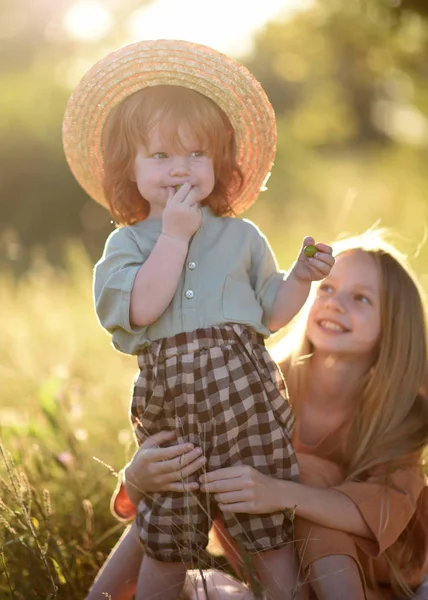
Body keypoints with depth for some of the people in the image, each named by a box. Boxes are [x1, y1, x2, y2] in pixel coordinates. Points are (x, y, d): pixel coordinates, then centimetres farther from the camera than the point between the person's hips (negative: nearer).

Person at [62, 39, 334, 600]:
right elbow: (141, 308, -14)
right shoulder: (126, 243, 5)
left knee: (270, 525, 6)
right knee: (165, 541, 11)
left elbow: (271, 313, 13)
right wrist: (174, 234, -11)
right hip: (168, 402, 0)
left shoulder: (242, 236, 10)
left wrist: (302, 277, -4)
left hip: (244, 393, 0)